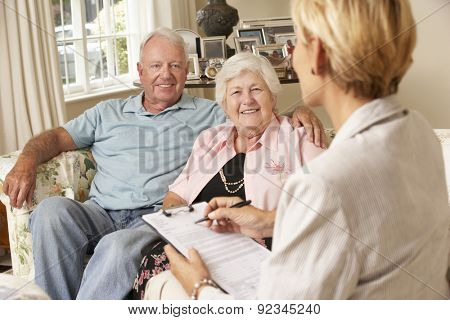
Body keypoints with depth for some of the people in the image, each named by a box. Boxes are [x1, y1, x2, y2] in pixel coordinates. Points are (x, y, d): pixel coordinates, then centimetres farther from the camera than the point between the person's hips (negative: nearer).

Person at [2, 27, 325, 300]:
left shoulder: (208, 114, 17)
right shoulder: (108, 113, 23)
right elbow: (58, 137, 19)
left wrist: (300, 112, -11)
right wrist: (27, 161, -2)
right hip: (100, 213, 3)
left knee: (120, 247, -37)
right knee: (51, 210, -28)